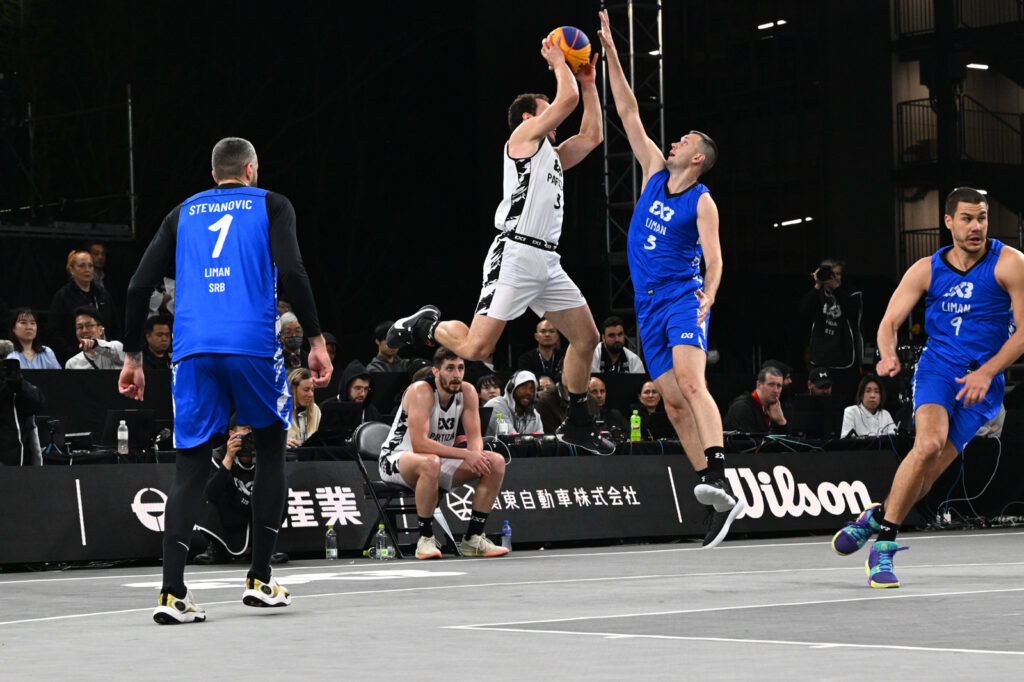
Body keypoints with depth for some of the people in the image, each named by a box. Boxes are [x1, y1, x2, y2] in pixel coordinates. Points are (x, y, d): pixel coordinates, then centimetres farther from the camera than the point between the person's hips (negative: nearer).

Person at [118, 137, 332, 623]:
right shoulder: (271, 205, 12)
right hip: (254, 343, -2)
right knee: (271, 448, 17)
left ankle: (173, 593, -10)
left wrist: (133, 357, 19)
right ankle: (260, 580, 13)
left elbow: (139, 286, 13)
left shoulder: (183, 213, 20)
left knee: (190, 467, 4)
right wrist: (316, 341, -3)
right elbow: (291, 273, -5)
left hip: (193, 349, 2)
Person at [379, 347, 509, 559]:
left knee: (496, 463, -9)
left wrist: (476, 456, -28)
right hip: (395, 460, -7)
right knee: (431, 463, -41)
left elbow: (474, 436, -3)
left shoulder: (467, 392, -4)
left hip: (440, 458, 7)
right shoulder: (420, 392, -24)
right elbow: (419, 444, -33)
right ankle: (425, 539, -28)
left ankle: (473, 538, -4)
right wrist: (466, 454, -37)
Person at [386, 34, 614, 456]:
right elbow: (567, 99, -9)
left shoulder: (552, 154, 25)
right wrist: (557, 62, 7)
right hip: (515, 255, -9)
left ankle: (577, 425, 18)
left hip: (547, 262, 9)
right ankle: (428, 326, 14)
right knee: (475, 349, -16)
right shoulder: (523, 137, 0)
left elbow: (592, 135, 26)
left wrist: (588, 83, 25)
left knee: (586, 337, 8)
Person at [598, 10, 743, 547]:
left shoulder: (702, 202, -4)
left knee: (690, 382, -27)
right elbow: (629, 113, 13)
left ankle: (717, 478, -41)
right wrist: (610, 52, 10)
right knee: (673, 403, 1)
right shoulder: (655, 171, 12)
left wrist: (709, 294, -33)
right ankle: (721, 501, 1)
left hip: (684, 298, -6)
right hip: (649, 304, 6)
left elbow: (713, 258, -12)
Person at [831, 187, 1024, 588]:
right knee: (929, 443, -28)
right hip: (936, 368, 0)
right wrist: (888, 355, -21)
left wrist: (986, 373, -15)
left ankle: (876, 518, 20)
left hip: (982, 381, 0)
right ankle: (884, 545, -17)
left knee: (927, 473, -9)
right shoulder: (926, 270, 2)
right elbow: (889, 322, 2)